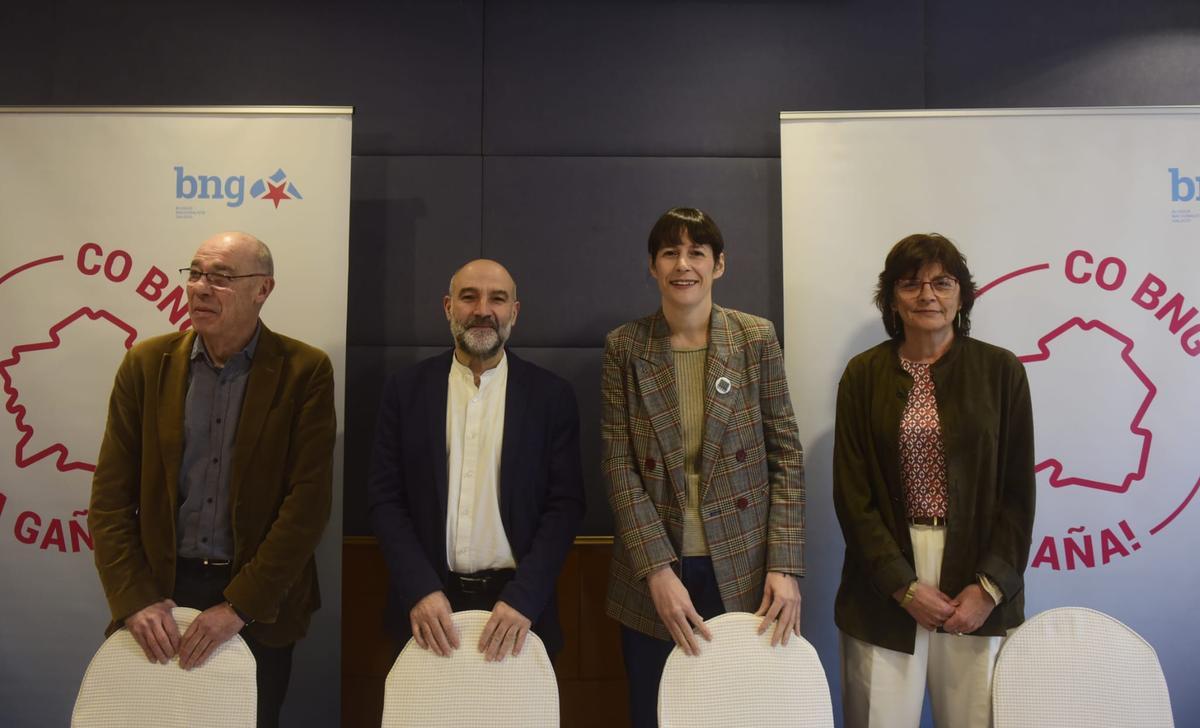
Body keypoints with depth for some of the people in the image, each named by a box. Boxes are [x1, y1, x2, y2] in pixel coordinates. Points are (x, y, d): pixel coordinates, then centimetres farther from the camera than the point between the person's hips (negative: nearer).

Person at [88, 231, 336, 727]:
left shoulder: (304, 371, -8)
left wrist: (239, 605, -16)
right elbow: (111, 495, 0)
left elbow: (308, 500, -12)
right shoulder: (146, 363, 0)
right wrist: (134, 599, -10)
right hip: (160, 591, 2)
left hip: (260, 598, -2)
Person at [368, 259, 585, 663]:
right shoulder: (406, 388, 0)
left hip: (518, 604, 0)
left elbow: (566, 504, -5)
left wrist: (523, 598, -15)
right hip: (426, 604, 1)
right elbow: (384, 497, -1)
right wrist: (420, 590, -12)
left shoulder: (551, 395, -3)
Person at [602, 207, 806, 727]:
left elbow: (786, 454, -2)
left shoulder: (756, 337, -1)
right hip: (653, 573, 0)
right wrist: (657, 569, -14)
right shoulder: (624, 346, -2)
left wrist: (784, 566, -9)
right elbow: (619, 465, -5)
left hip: (744, 569, 0)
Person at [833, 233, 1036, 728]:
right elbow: (852, 492, -2)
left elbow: (1018, 491, 2)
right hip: (885, 582, 0)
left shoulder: (1001, 370, 2)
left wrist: (990, 586, -7)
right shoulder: (863, 375, 1)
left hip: (980, 581, 0)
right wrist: (903, 585, -8)